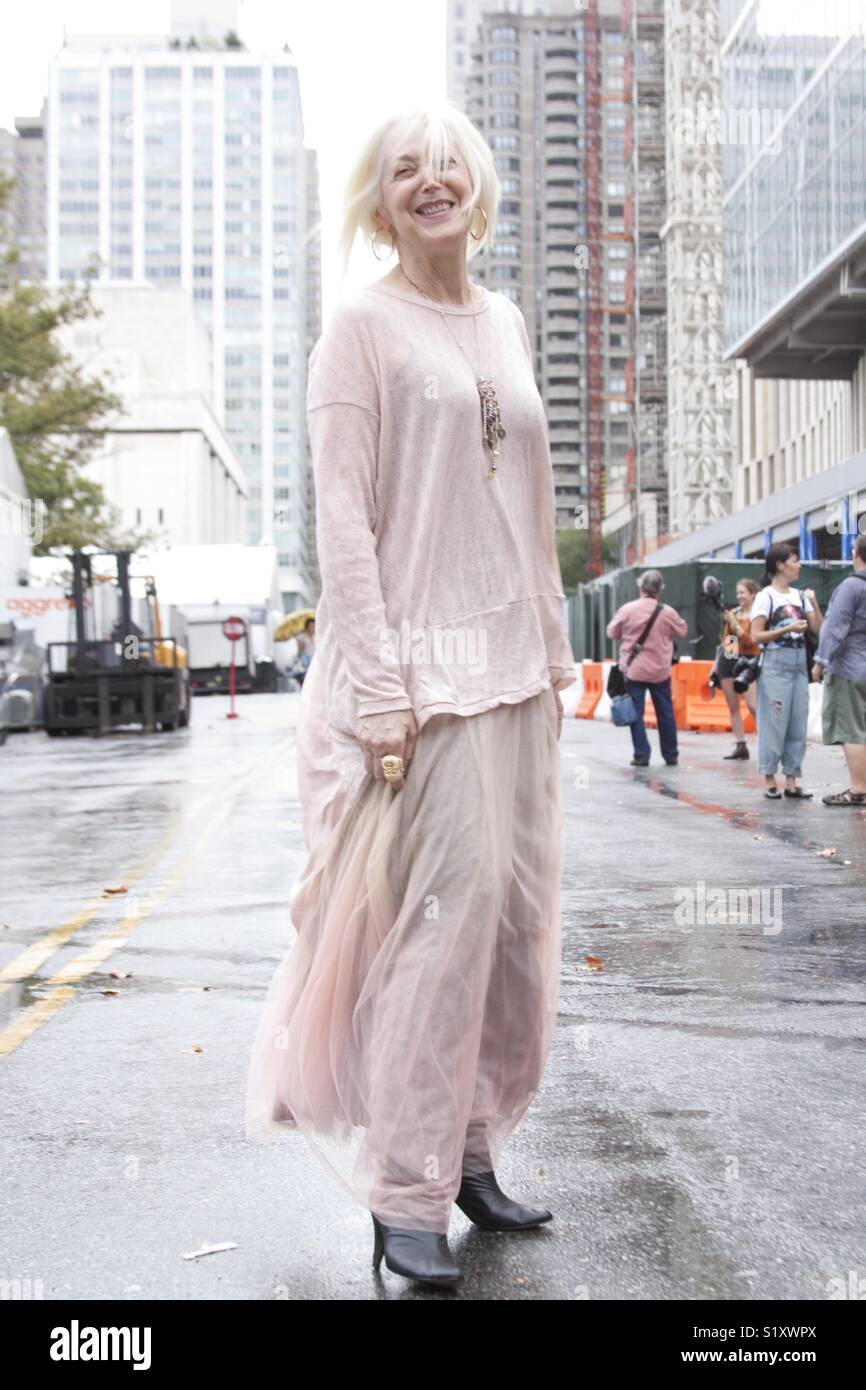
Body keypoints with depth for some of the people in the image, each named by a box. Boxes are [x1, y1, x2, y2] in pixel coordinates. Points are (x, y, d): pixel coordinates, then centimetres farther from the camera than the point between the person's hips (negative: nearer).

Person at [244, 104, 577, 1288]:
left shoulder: (508, 323, 16)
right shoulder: (364, 325, -2)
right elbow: (342, 515, -9)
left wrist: (553, 643, 15)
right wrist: (377, 687, -16)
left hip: (516, 666, 7)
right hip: (420, 662, -6)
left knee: (519, 914, 7)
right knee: (450, 905, -11)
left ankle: (470, 1151, 22)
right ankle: (404, 1197, 1)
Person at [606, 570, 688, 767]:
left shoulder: (627, 609, -9)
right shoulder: (668, 612, -5)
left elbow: (612, 632, 2)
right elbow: (682, 630, 10)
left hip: (634, 669, -2)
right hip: (660, 670, 2)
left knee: (636, 712, 3)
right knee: (665, 712, 12)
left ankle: (641, 756, -1)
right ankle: (671, 755, 19)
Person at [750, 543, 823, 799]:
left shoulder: (800, 596, 11)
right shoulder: (766, 596, -5)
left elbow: (819, 629, 9)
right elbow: (756, 635, -9)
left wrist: (814, 603, -3)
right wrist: (788, 629, -19)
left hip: (799, 664, 6)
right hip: (776, 665, -6)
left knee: (798, 725, 6)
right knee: (774, 724, -3)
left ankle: (791, 781, 13)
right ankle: (770, 781, 5)